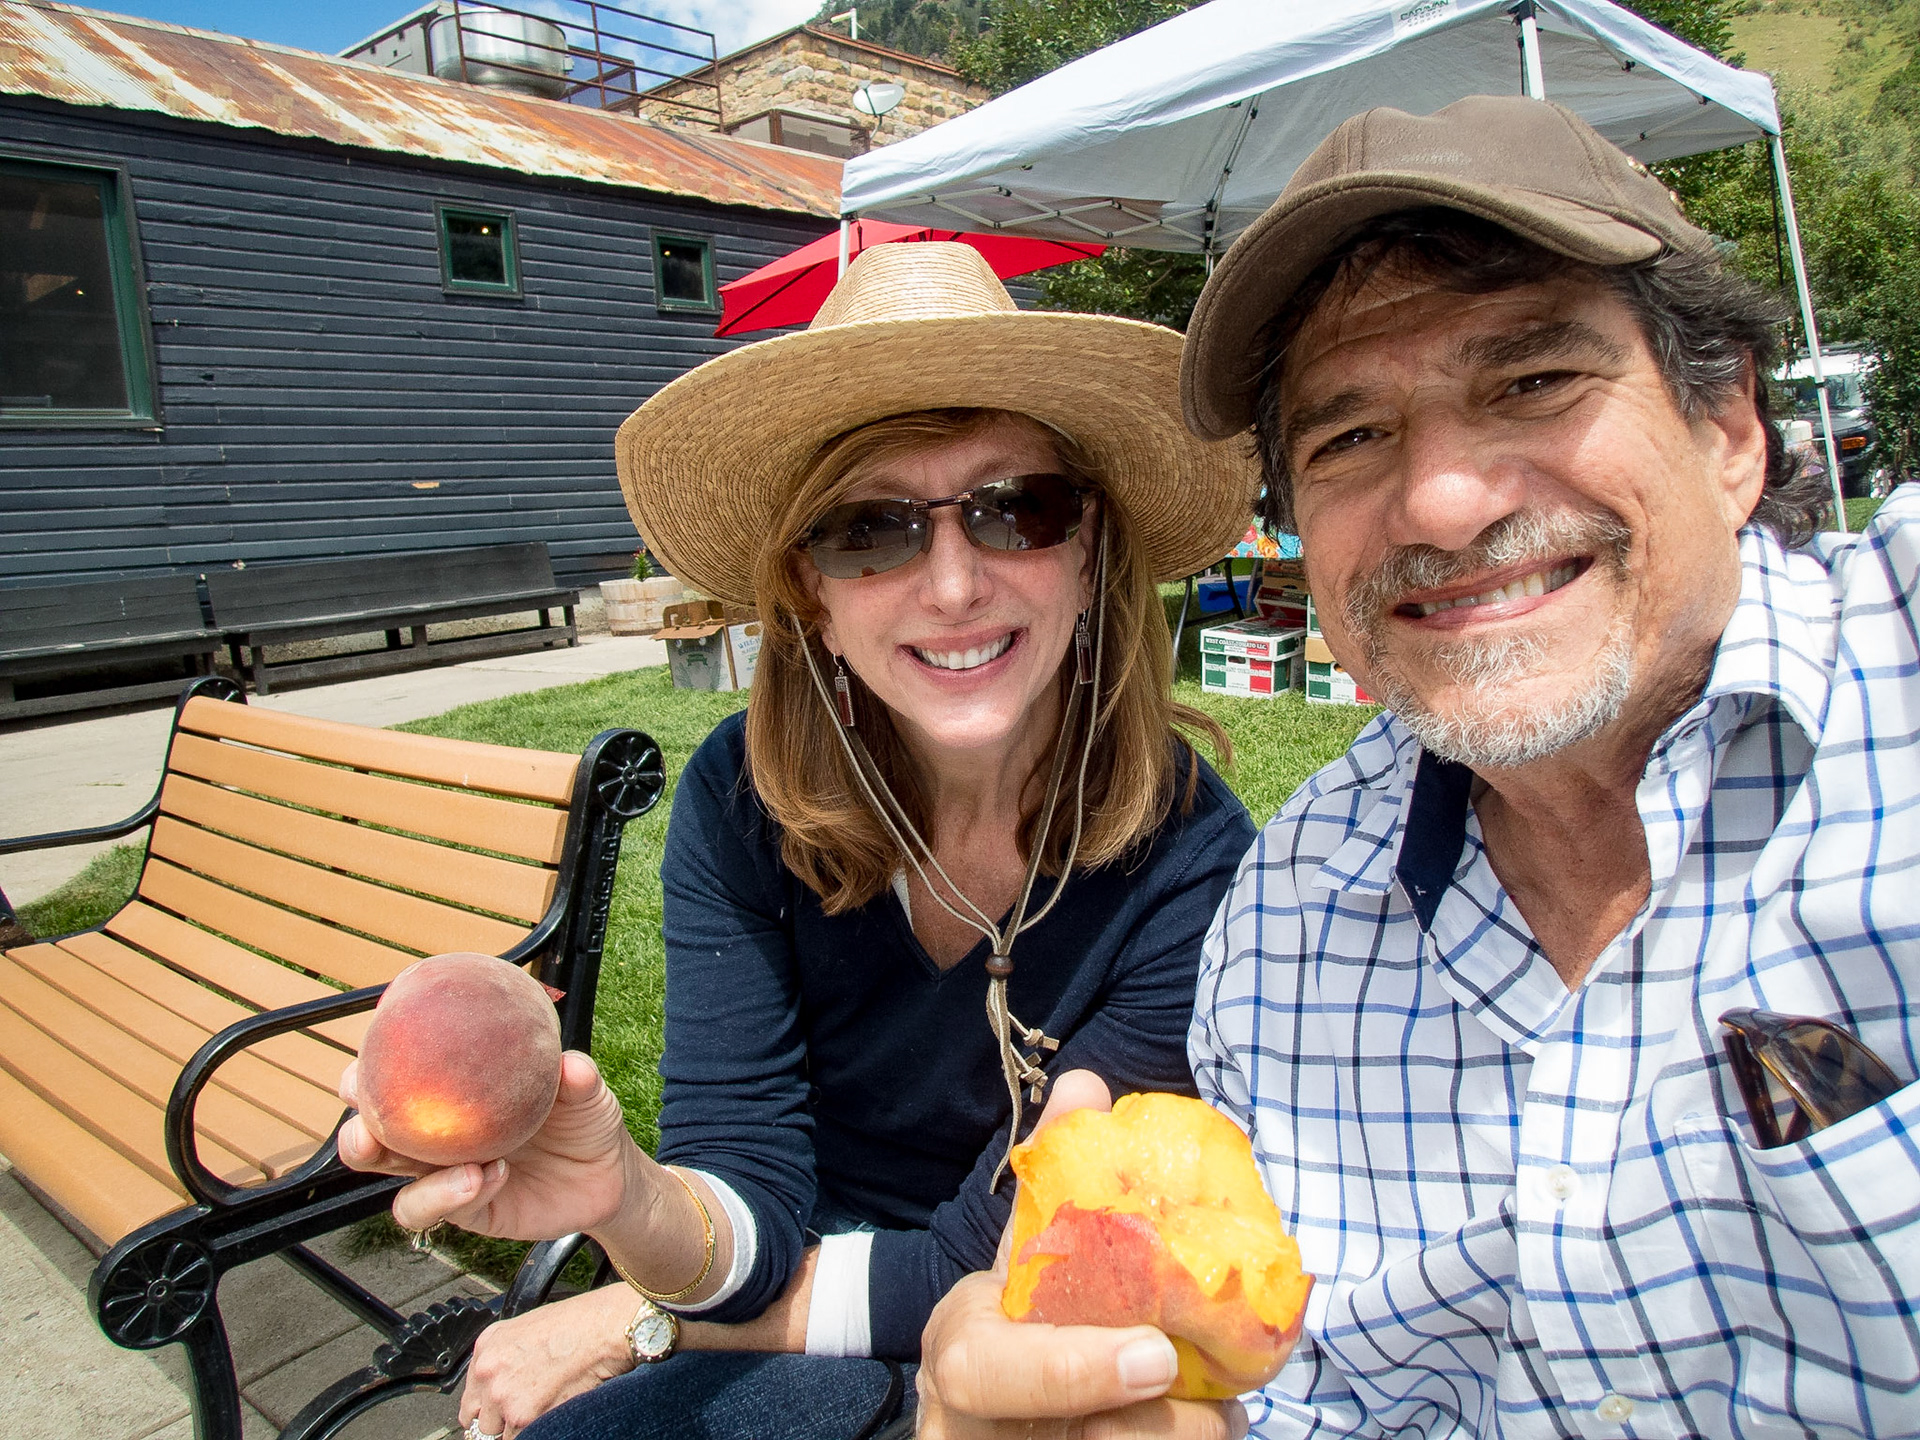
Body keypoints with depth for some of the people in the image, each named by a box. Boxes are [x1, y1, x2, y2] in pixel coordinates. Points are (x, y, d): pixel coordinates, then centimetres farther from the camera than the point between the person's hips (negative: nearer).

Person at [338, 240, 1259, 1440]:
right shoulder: (740, 804, -15)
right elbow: (755, 1216, -17)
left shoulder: (1187, 862, -24)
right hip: (789, 1341, 3)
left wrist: (643, 1320, -14)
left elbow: (991, 1270, -18)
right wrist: (629, 1199, -39)